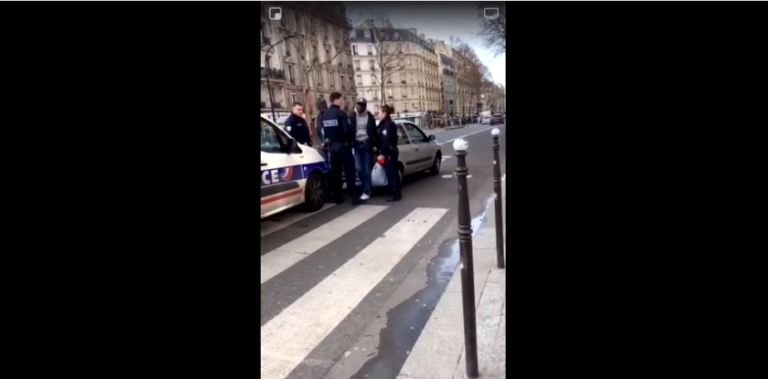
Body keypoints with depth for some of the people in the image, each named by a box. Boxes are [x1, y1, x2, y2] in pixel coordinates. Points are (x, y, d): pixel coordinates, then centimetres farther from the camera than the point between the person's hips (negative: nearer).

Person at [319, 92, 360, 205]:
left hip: (331, 146, 6)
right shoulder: (341, 113, -13)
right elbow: (348, 130, -19)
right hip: (343, 145, -6)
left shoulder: (323, 116, 8)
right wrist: (351, 140, -3)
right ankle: (354, 196, -5)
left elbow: (322, 132, 8)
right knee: (349, 171, -4)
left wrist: (327, 142, 16)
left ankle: (337, 197, 15)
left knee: (335, 171, 11)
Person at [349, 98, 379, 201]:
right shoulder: (352, 117, 4)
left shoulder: (370, 117, 4)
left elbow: (374, 131, 5)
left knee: (367, 169, -1)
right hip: (357, 145, 1)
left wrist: (375, 145, 0)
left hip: (367, 144, -1)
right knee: (359, 169, -1)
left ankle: (366, 191, 6)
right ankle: (367, 188, 19)